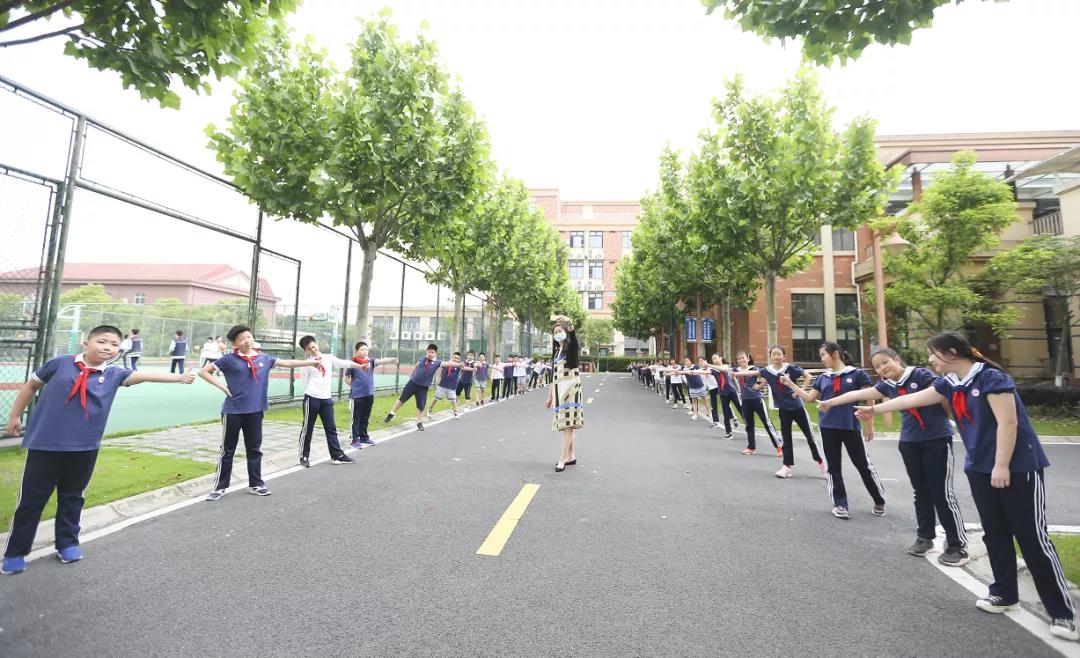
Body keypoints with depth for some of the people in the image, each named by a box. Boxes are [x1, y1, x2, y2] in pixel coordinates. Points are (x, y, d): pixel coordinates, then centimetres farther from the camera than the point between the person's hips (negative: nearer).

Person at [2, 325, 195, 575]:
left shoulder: (114, 374, -4)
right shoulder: (60, 363, -5)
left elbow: (142, 375, -19)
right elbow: (31, 385, 9)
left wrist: (177, 377, -34)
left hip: (84, 447, 2)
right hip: (45, 444, -2)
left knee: (72, 498, 16)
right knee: (31, 500, 10)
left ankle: (67, 543, 32)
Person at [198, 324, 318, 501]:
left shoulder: (264, 358, 3)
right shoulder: (229, 359, -7)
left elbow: (287, 363, 10)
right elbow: (203, 371, -1)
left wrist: (312, 362, 7)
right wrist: (221, 386, -9)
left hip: (255, 411, 3)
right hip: (233, 411, -3)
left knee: (254, 449, 13)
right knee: (227, 450, 9)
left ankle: (256, 484, 25)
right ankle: (220, 486, 23)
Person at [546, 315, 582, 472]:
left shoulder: (571, 346, 1)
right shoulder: (557, 350, 17)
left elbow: (572, 334, -24)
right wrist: (550, 396, 18)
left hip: (570, 386, -7)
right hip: (558, 387, 7)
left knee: (568, 422, -9)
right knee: (564, 422, 9)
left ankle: (563, 458, -9)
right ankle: (571, 455, 18)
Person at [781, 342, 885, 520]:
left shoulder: (857, 374, -4)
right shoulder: (822, 378, 8)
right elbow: (809, 398, 11)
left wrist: (869, 424, -4)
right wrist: (790, 384, 6)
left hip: (851, 426, -3)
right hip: (828, 427, 4)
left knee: (863, 465, 8)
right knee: (833, 467, 7)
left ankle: (880, 501, 30)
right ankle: (840, 504, 18)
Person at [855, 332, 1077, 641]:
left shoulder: (990, 377, -17)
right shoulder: (949, 384, 5)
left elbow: (1007, 422, -19)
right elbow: (912, 399, 14)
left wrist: (1002, 466, -19)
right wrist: (874, 409, 19)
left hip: (1018, 467, -7)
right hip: (980, 469, 7)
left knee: (1032, 537, -2)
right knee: (994, 533, 12)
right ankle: (1004, 594, 24)